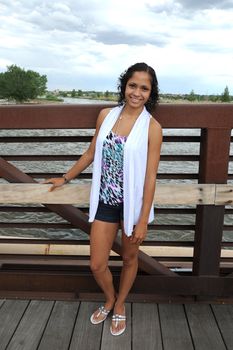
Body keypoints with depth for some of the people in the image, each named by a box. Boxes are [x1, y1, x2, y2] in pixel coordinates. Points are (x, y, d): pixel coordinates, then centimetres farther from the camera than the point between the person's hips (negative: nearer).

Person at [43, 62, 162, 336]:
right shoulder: (106, 115, -1)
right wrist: (65, 178, 19)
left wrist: (143, 220, -12)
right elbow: (91, 154, 11)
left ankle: (120, 305, 45)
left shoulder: (152, 127, -12)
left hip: (133, 204, -3)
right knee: (97, 265, 9)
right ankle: (109, 299, 42)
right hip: (105, 202, 3)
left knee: (129, 259, 18)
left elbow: (150, 176, -12)